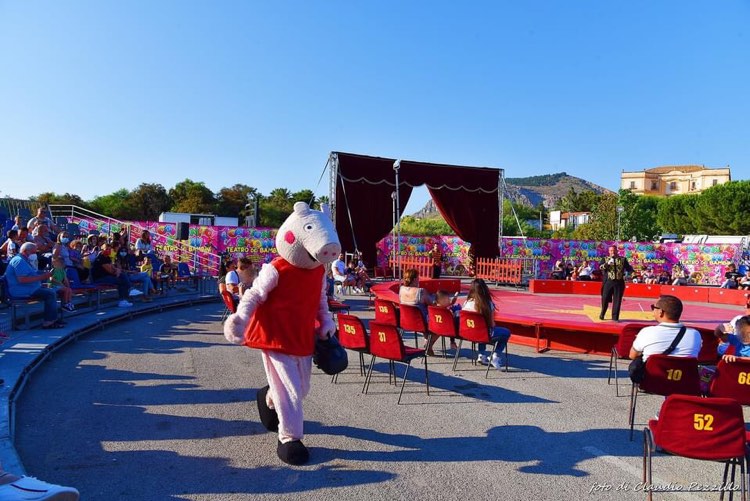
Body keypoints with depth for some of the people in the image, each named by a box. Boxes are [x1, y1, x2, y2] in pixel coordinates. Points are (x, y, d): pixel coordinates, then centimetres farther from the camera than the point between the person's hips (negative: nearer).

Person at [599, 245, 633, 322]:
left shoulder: (623, 259, 10)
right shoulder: (605, 259, 7)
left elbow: (628, 268, 9)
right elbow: (600, 267, -7)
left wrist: (631, 270, -13)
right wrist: (607, 263, -24)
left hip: (619, 282, 1)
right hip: (608, 282, -1)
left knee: (617, 300, 1)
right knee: (605, 298, 4)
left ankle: (615, 317, 10)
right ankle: (602, 314, 25)